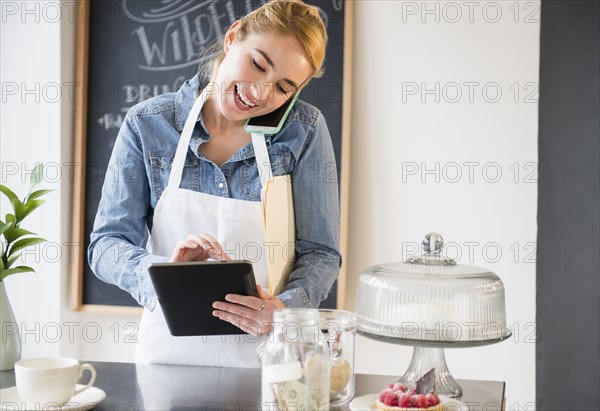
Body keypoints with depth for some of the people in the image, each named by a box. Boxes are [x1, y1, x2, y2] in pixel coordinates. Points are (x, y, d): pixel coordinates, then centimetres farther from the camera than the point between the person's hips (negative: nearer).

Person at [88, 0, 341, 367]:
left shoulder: (304, 130, -4)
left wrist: (284, 308, -23)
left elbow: (321, 253, -3)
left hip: (268, 356, 0)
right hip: (171, 349, 1)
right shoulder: (148, 125, -3)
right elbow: (106, 245, -4)